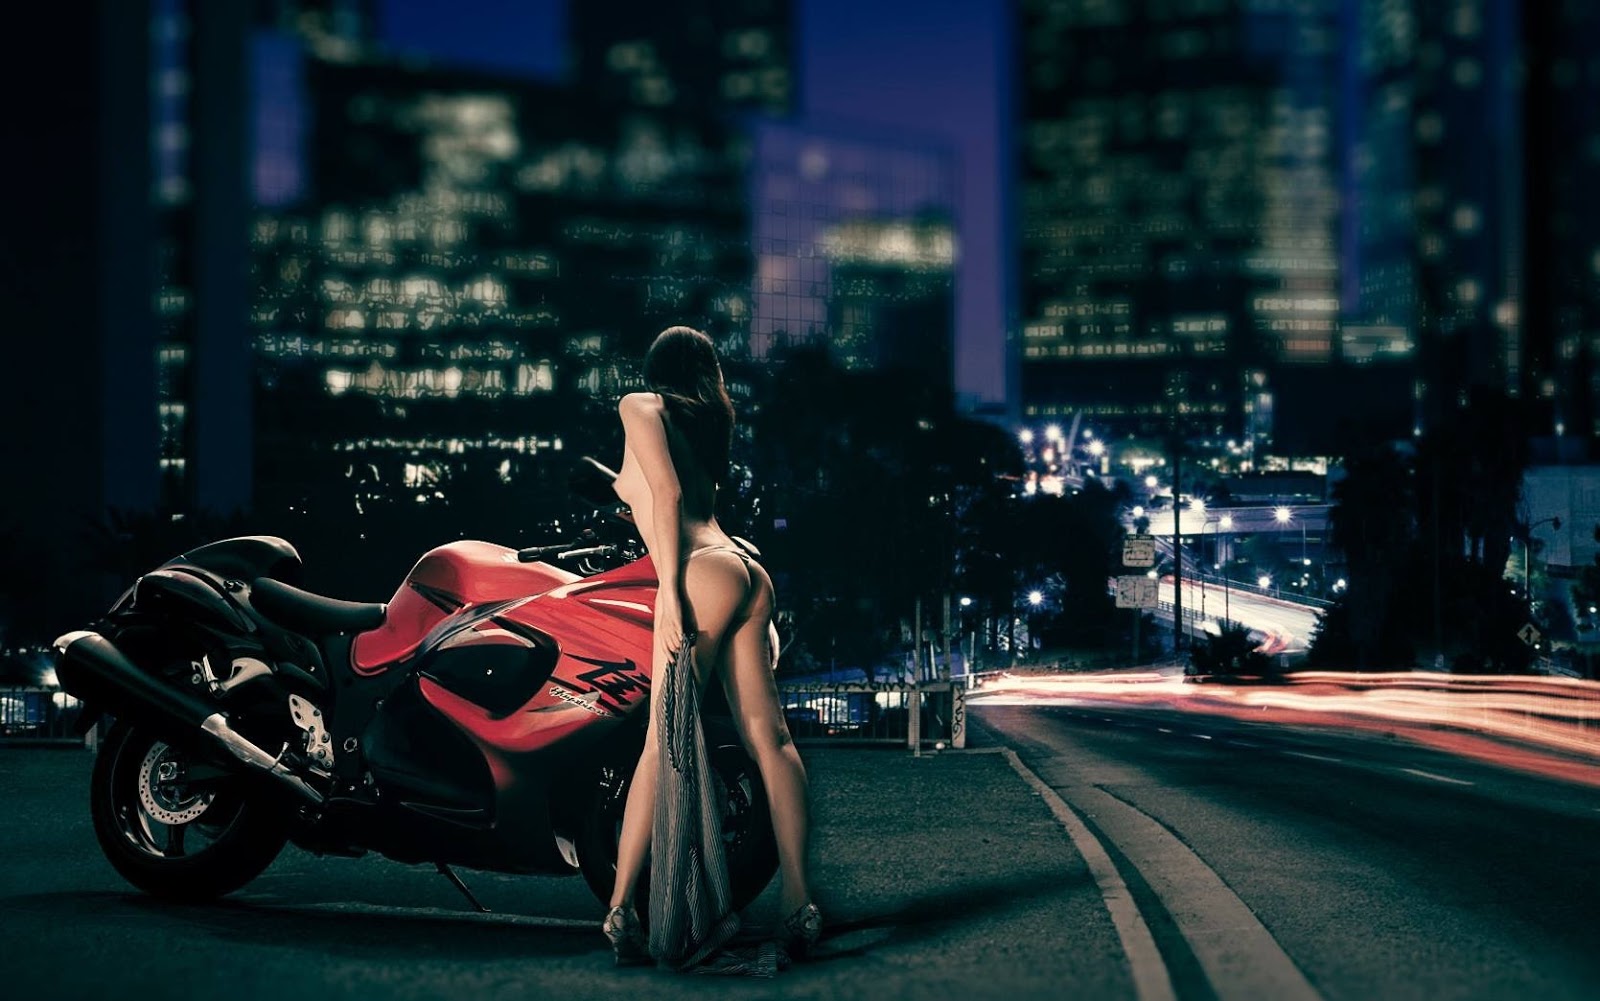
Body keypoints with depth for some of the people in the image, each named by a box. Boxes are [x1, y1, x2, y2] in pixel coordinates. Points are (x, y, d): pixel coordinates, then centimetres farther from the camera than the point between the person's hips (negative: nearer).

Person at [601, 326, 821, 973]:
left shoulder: (641, 405, 6)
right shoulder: (706, 417, 25)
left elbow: (667, 493, -7)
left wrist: (669, 591, -13)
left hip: (705, 574, -7)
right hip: (748, 573, 7)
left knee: (664, 743, -8)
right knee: (768, 737, 1)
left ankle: (621, 910, -8)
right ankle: (798, 904, -3)